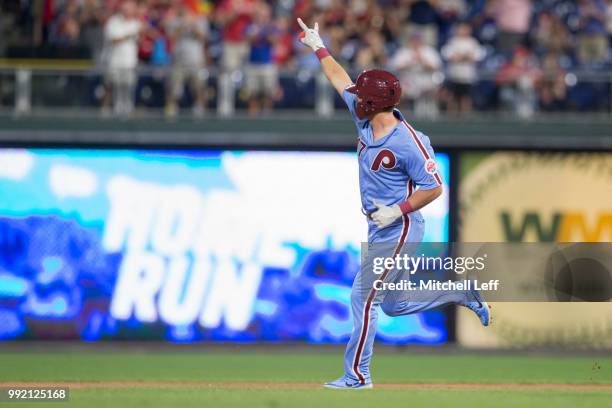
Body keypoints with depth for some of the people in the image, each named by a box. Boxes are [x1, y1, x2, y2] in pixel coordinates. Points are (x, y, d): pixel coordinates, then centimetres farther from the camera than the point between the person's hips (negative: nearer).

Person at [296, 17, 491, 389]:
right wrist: (319, 48, 20)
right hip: (380, 229, 9)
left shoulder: (409, 142, -21)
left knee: (364, 296, -9)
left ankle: (357, 375, -4)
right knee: (393, 304, 15)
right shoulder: (366, 122, 2)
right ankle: (462, 294, 27)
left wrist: (397, 211, -22)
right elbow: (340, 80, 16)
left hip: (398, 230, -9)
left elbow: (433, 187, -16)